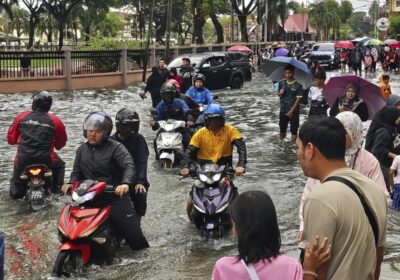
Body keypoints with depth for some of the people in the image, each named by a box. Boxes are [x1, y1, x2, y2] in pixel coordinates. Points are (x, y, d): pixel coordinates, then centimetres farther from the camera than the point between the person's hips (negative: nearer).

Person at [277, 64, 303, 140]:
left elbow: (298, 99, -11)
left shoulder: (298, 85, -11)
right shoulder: (281, 83, 1)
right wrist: (280, 93, -12)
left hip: (294, 111, -4)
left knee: (294, 131, 2)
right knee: (282, 129, 13)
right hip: (283, 110, 4)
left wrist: (291, 111, -15)